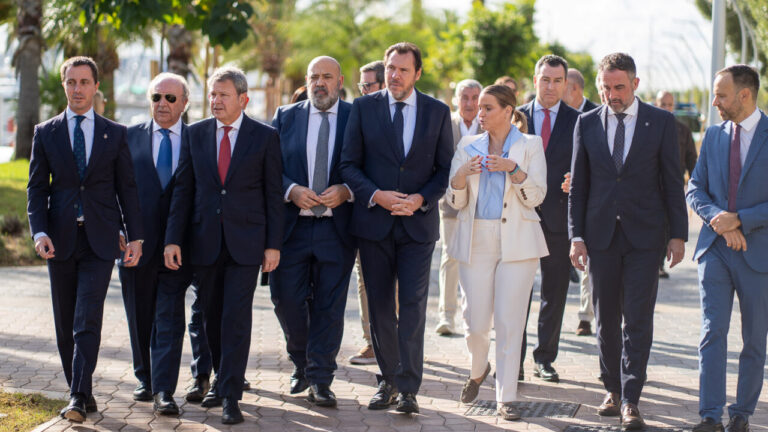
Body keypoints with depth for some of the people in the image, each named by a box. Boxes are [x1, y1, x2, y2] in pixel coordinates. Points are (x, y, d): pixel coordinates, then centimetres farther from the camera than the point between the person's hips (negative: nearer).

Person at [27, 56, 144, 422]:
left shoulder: (115, 134, 6)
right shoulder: (45, 133, 7)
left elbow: (127, 187, 6)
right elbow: (37, 188, 5)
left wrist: (135, 236, 0)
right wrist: (39, 232, -10)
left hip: (100, 241, -2)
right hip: (61, 240, 2)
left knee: (87, 322, -12)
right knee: (65, 327, 7)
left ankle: (79, 398, -15)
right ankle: (80, 394, 18)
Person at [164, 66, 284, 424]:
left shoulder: (265, 137, 0)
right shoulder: (195, 134, 7)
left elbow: (274, 193, 0)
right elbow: (183, 190, 7)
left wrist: (273, 244, -4)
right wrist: (173, 239, 0)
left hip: (245, 242, -3)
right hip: (205, 242, 3)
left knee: (236, 319, -8)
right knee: (212, 318, 10)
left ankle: (231, 396, -6)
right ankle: (222, 379, 27)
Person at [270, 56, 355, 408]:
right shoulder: (285, 118, 8)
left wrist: (345, 191, -14)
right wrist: (291, 190, -12)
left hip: (337, 227, -1)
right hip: (292, 224, 2)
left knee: (329, 306, 1)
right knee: (286, 299, 2)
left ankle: (320, 380, 9)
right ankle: (301, 365, 26)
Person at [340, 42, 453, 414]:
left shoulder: (437, 112, 4)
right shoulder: (363, 108, 3)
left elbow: (446, 168, 5)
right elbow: (349, 163, 2)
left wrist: (421, 199, -12)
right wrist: (376, 195, -13)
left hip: (418, 222, -1)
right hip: (374, 221, 1)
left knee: (413, 306, -8)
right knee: (380, 307, 8)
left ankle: (408, 388, -5)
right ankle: (387, 380, 19)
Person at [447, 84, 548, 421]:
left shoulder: (530, 145, 3)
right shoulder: (468, 146, 10)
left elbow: (536, 196, -5)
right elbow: (454, 201, 7)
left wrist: (512, 169, -20)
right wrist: (462, 174, -13)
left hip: (517, 242, -2)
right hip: (475, 240, 2)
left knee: (509, 322, -4)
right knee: (475, 321, 1)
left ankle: (506, 398, 3)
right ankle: (478, 370, 32)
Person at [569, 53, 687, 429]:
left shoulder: (661, 122, 0)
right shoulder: (587, 123, 5)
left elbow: (672, 182, 2)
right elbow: (578, 185, 7)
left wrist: (678, 234, -1)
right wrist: (576, 235, 0)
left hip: (644, 236, -2)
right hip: (601, 235, 2)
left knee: (638, 320, -6)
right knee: (606, 319, 8)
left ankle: (630, 400, -5)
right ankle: (613, 390, 21)